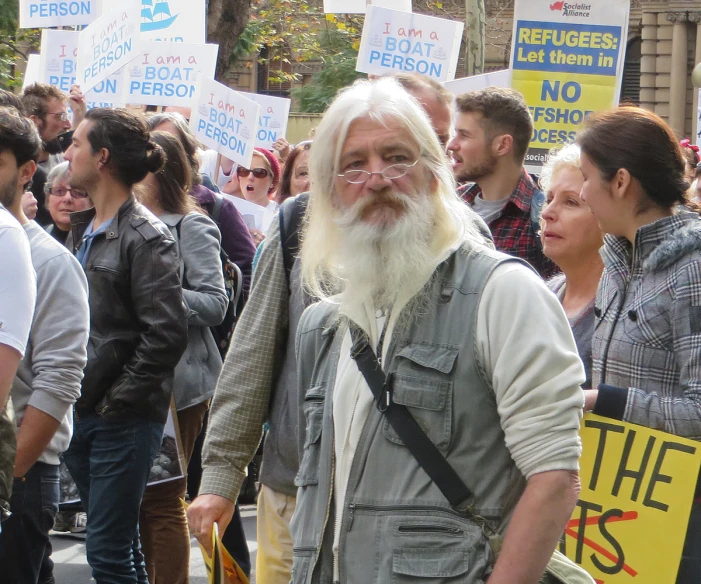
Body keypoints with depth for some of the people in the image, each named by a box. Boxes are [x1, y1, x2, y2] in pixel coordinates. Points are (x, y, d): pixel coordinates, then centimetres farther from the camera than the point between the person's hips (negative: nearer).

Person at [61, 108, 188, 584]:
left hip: (124, 420, -8)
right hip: (81, 414, 8)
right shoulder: (82, 231, 14)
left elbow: (166, 335, -17)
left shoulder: (146, 237, -11)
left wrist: (116, 401, -14)